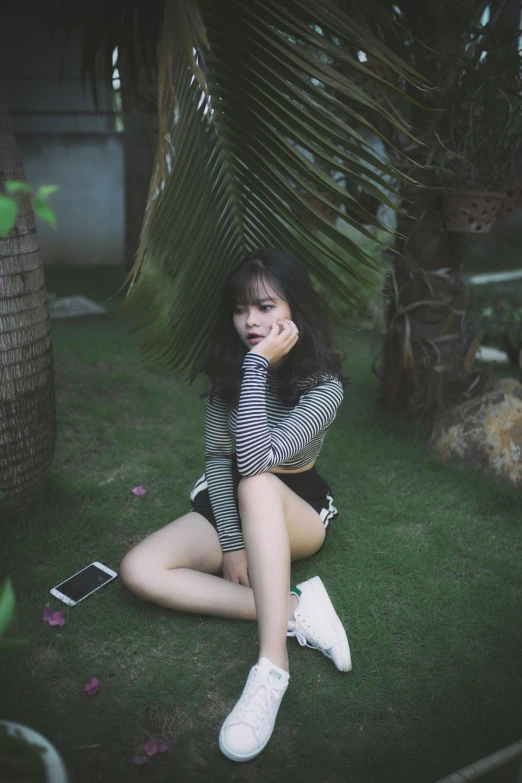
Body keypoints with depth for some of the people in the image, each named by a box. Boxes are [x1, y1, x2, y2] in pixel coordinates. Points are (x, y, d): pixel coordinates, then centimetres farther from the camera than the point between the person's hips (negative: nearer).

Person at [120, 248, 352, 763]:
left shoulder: (323, 386, -21)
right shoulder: (225, 371, -6)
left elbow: (255, 459, -35)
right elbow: (217, 459, -8)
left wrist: (258, 364, -34)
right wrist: (231, 539, -18)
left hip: (297, 511, -4)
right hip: (230, 506, 5)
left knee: (255, 482, -41)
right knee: (139, 570, -22)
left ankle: (272, 667, -41)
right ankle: (295, 610, -24)